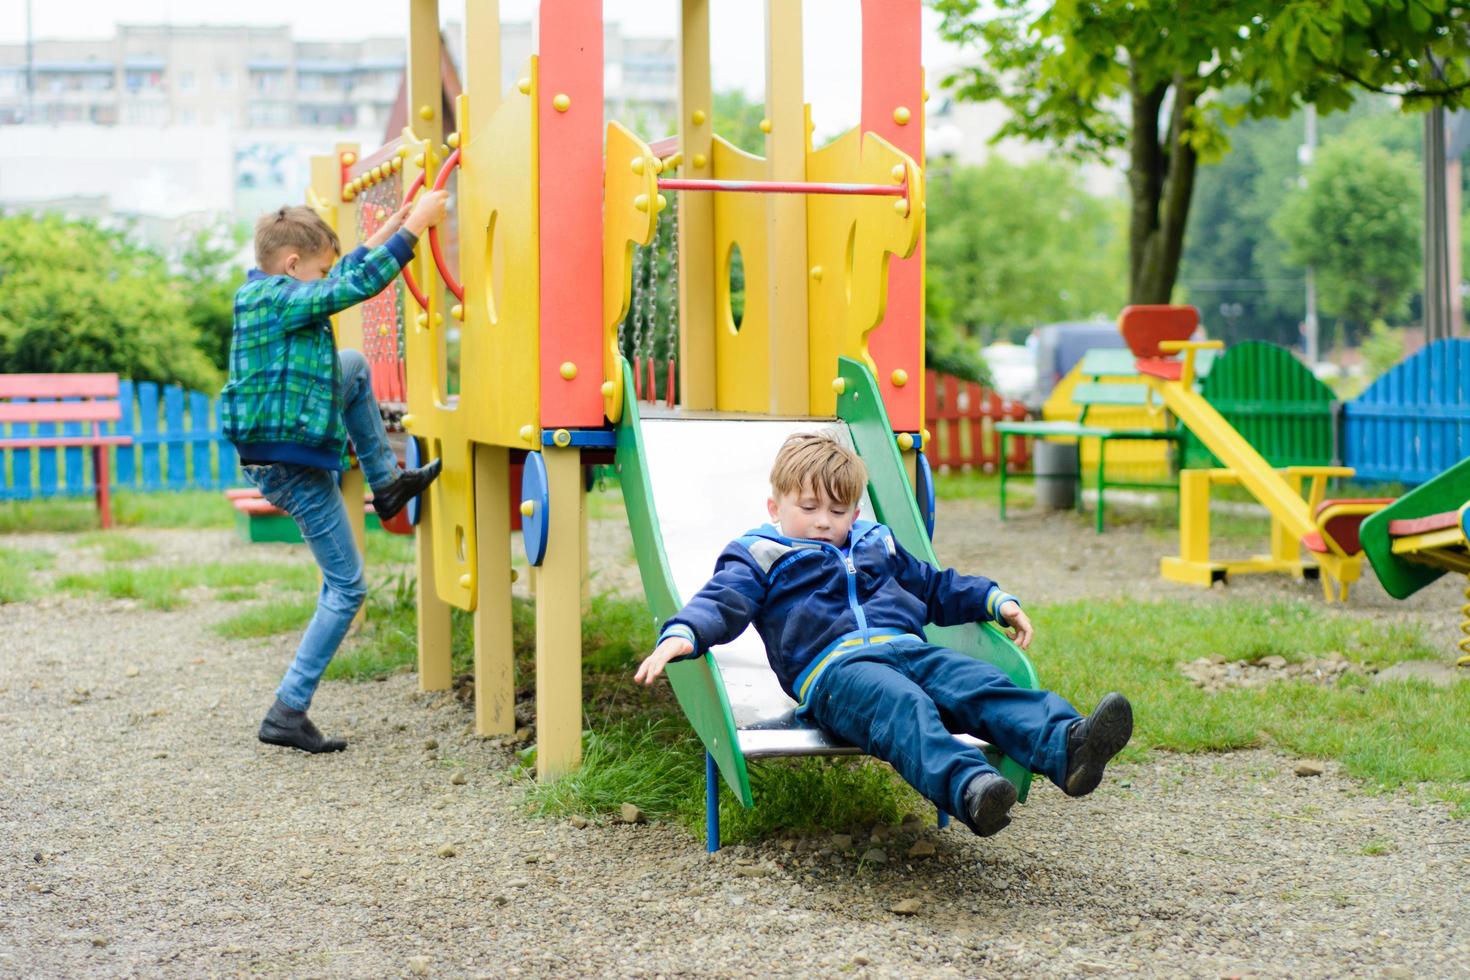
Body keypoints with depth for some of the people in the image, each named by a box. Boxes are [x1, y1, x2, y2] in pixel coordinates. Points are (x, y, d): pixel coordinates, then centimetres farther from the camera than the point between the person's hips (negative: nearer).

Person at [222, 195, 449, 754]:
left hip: (288, 449, 10)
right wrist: (415, 225, -20)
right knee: (346, 589, 0)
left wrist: (386, 232, 18)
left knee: (353, 366, 25)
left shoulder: (264, 297, 8)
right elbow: (359, 285, -26)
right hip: (293, 469, -10)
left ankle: (385, 482, 30)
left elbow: (342, 281, 20)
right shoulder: (280, 301, -20)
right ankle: (288, 713, 1)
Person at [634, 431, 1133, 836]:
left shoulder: (876, 545, 33)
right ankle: (968, 789, -65)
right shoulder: (760, 557, 15)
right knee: (903, 707, -38)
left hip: (906, 649, 6)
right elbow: (722, 601, -1)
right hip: (831, 668, -6)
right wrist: (681, 636, -23)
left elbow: (935, 586, 42)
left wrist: (996, 602, 30)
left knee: (979, 685, -24)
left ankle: (1064, 745, -49)